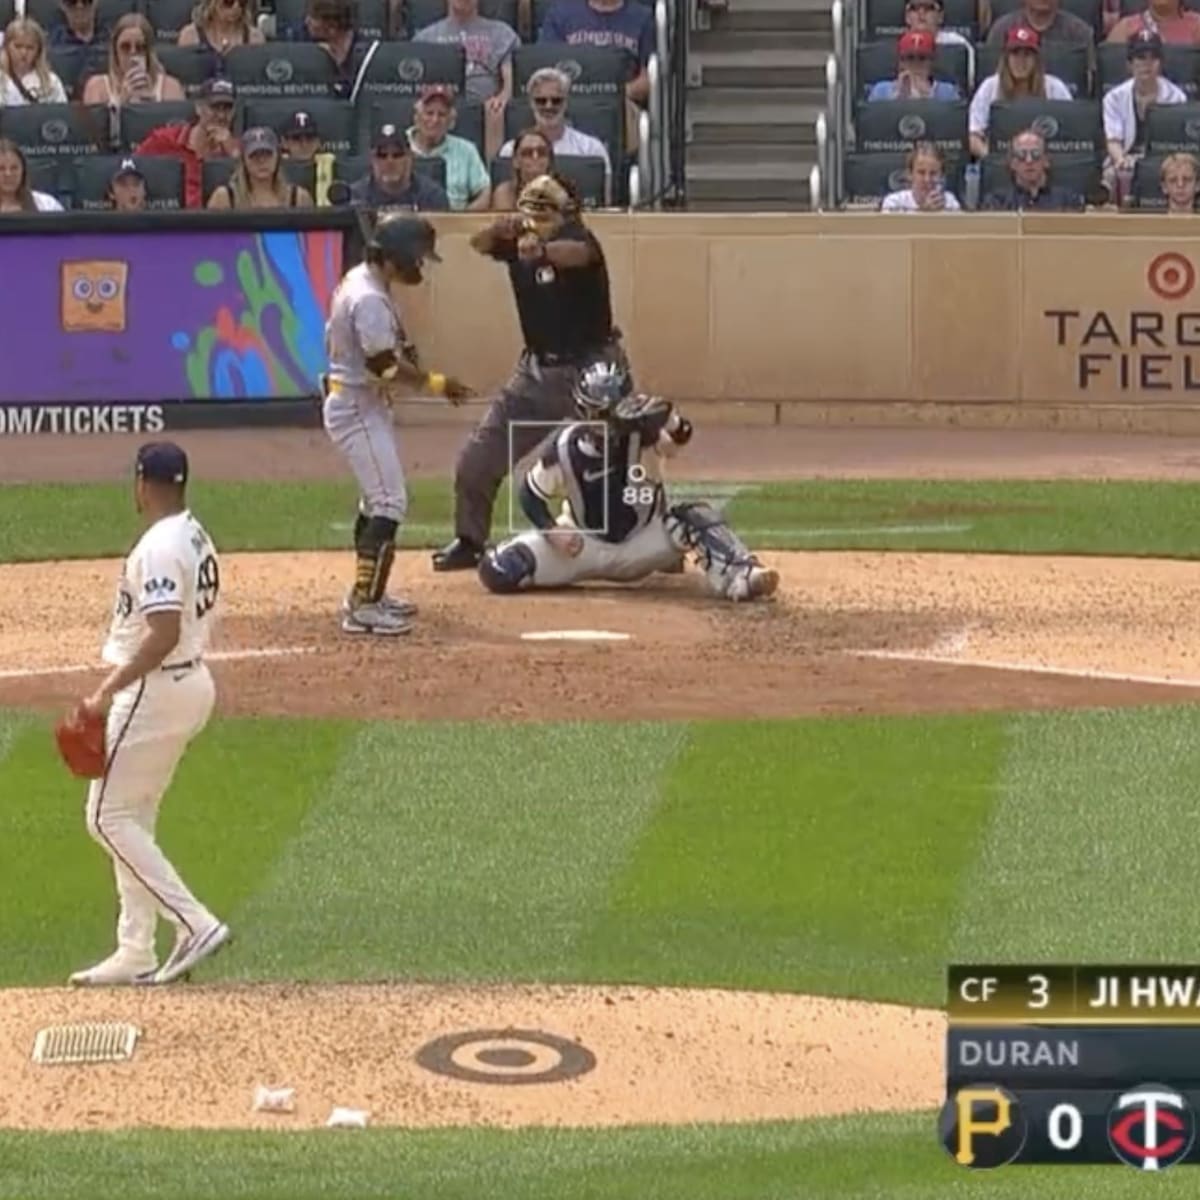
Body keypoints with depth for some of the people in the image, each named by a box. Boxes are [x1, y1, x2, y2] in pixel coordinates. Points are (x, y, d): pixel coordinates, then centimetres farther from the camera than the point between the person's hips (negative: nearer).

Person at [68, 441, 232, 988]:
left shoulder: (159, 547, -19)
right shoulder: (195, 537, 11)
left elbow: (164, 636, -28)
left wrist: (107, 692, -28)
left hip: (156, 690, -10)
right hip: (192, 682, 10)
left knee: (108, 817, -4)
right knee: (132, 818, 15)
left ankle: (193, 923, -11)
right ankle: (135, 954, 17)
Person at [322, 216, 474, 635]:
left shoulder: (358, 282, 8)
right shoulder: (370, 300, -23)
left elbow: (333, 339, 17)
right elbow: (385, 367, -25)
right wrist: (435, 383, -18)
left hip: (364, 404, 11)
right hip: (357, 407, -11)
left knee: (378, 498, 20)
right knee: (389, 502, -12)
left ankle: (367, 594, 29)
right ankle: (364, 607, -14)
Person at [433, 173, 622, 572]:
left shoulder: (575, 237, -16)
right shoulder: (518, 242, 2)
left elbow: (580, 254, -39)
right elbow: (479, 244, -13)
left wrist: (542, 250, -61)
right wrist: (500, 228, -36)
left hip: (590, 371, -6)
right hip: (537, 370, 6)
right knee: (477, 459, 5)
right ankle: (469, 542, 20)